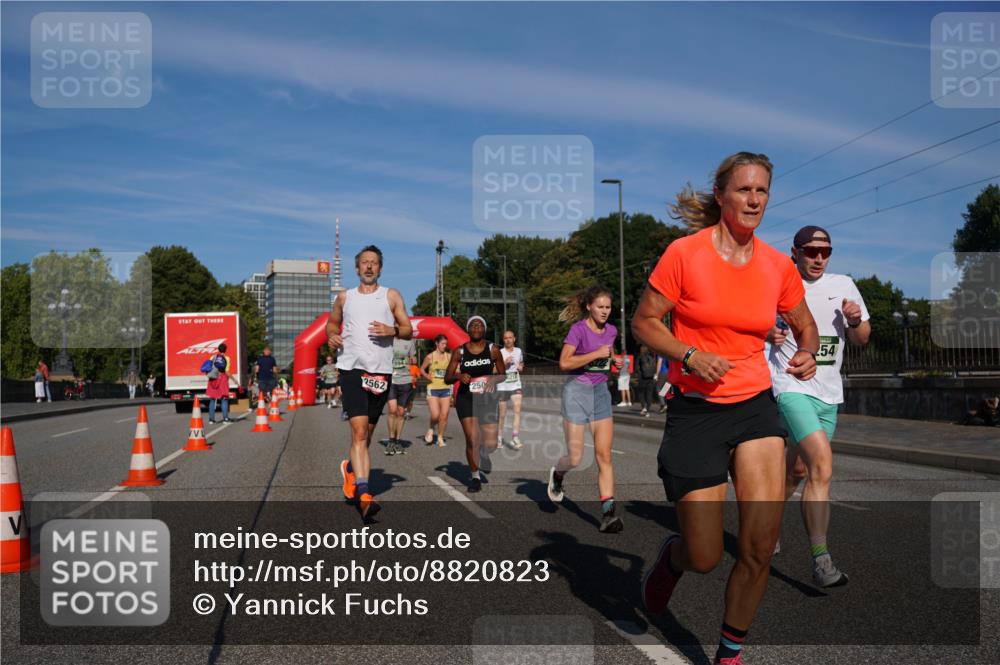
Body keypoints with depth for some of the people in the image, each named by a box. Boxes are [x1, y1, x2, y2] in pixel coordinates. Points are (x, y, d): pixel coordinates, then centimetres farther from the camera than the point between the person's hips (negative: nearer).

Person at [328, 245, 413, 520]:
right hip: (351, 368, -1)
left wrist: (392, 331, -13)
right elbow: (332, 322, 26)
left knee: (367, 434, 12)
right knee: (359, 431, -16)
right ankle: (363, 494, -22)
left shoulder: (391, 296, 9)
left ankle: (351, 469, 41)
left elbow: (408, 330, 8)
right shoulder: (344, 297, 12)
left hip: (381, 371, 2)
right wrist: (332, 336, 3)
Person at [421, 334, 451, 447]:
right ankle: (431, 429, 19)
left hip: (445, 389, 2)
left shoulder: (449, 356, 4)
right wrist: (427, 376, -8)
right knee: (435, 415, -12)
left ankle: (440, 438, 14)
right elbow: (422, 369, 10)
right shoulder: (430, 357, 0)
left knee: (444, 415, -1)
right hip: (433, 388, -2)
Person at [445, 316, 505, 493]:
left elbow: (503, 375, 8)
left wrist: (493, 379, -15)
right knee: (472, 440, -10)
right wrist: (459, 376, -20)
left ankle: (484, 454, 35)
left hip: (488, 398, 1)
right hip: (466, 398, 0)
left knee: (491, 444, -3)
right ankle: (475, 477, 11)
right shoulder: (459, 352, -1)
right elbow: (447, 379, 1)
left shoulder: (493, 350, -1)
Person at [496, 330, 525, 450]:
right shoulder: (499, 353, -5)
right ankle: (499, 438, 23)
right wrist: (504, 363, -21)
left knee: (517, 410, -15)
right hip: (502, 386, -2)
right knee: (502, 414, 6)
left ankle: (515, 438, -17)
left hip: (516, 386, 2)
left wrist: (521, 367, 2)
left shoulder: (518, 351, 6)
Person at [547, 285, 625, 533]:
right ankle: (557, 474, 35)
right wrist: (596, 354, -22)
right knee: (575, 458, -1)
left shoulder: (611, 331, 8)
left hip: (601, 392, 5)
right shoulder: (578, 329, -12)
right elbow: (564, 363, -20)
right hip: (577, 391, -5)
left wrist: (616, 361, 6)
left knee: (604, 455, -4)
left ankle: (608, 513, -6)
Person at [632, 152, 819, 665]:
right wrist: (690, 356, -20)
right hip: (695, 411, -3)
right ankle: (672, 555, 39)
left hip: (756, 408, 3)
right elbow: (643, 322, -4)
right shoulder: (684, 253, -8)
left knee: (761, 546, -7)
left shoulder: (777, 266, 4)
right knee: (705, 559, -1)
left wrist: (807, 355, -3)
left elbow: (805, 326, 19)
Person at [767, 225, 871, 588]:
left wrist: (856, 320, -8)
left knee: (797, 470, 16)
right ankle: (820, 559, -19)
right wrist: (766, 333, -17)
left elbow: (861, 339, 14)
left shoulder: (843, 285, 10)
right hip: (791, 385, -6)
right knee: (822, 466, -22)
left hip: (828, 393, 6)